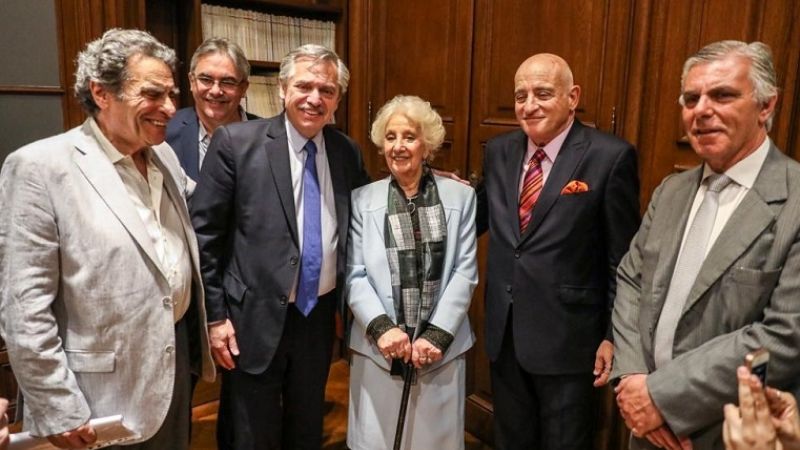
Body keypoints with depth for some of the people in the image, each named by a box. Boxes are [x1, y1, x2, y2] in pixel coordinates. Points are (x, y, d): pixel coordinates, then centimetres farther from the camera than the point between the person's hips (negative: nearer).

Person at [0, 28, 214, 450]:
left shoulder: (165, 156, 4)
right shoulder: (40, 167, -16)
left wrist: (202, 338, 13)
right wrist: (58, 411, -15)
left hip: (176, 358, 6)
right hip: (105, 392, -6)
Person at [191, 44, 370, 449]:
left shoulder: (348, 152, 2)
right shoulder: (235, 142, -11)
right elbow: (204, 234, -9)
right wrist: (215, 315, -9)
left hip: (319, 315, 4)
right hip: (255, 318, -3)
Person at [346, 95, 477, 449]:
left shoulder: (460, 196, 3)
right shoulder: (363, 199, 2)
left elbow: (465, 272, -2)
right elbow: (354, 275, -2)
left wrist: (437, 335, -10)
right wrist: (382, 328, -15)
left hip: (441, 348, 1)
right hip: (378, 348, 0)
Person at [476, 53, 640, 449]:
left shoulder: (610, 156, -12)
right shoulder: (498, 151, 4)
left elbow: (622, 259, -10)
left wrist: (614, 336, -9)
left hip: (567, 336, -4)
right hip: (503, 332, 5)